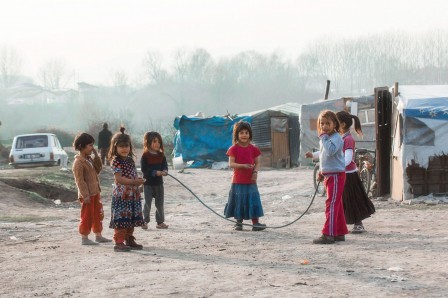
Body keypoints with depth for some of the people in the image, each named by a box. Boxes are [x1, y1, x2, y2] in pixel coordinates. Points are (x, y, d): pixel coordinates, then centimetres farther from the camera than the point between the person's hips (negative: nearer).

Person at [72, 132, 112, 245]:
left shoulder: (89, 159, 12)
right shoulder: (79, 162, -17)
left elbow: (98, 169, 14)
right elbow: (79, 180, -20)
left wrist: (96, 156, 4)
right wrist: (85, 195, -23)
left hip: (95, 192, 9)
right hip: (87, 195, -9)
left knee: (98, 214, 16)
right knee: (87, 216, -2)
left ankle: (98, 236, 26)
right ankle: (84, 238, 6)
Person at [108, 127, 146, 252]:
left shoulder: (130, 160, 14)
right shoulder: (115, 161, -11)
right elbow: (119, 178, -20)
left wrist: (138, 181, -1)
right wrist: (133, 182, -28)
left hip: (133, 194, 8)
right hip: (121, 194, -8)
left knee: (132, 218, 13)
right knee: (121, 218, -9)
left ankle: (130, 240, 24)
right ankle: (119, 242, -7)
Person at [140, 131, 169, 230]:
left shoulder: (161, 155, 5)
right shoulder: (145, 156, -10)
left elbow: (165, 165, 5)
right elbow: (144, 169, -16)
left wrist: (165, 171, -18)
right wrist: (155, 172, -24)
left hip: (159, 183, 5)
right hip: (148, 183, -5)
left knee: (160, 203, 9)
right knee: (147, 203, 0)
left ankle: (160, 222, 18)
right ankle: (145, 221, 10)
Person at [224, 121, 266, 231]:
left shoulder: (253, 149, 5)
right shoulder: (234, 149, -4)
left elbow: (257, 163, 7)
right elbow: (231, 164, -11)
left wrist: (255, 172, -13)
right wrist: (243, 165, -25)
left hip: (251, 180, 2)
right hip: (238, 180, -2)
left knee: (253, 201, -1)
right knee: (239, 201, 4)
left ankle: (255, 223, 1)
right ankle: (239, 222, 15)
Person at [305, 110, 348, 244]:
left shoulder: (336, 138, -14)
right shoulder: (325, 138, 16)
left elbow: (330, 151, -31)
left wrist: (323, 138, -26)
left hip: (336, 174, -10)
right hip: (328, 175, 10)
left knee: (332, 204, -12)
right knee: (337, 205, 14)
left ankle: (328, 235, -15)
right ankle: (340, 232, 20)